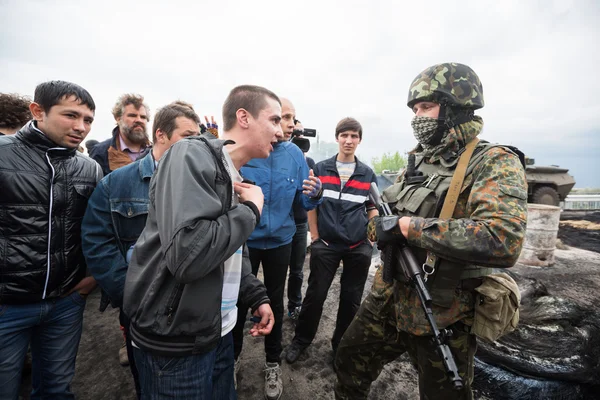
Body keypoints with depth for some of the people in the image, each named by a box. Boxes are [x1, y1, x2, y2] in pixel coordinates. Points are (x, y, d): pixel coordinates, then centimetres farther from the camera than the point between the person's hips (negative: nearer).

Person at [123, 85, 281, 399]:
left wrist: (257, 296, 6)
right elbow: (187, 254, -33)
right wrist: (251, 208, -20)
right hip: (175, 340, -8)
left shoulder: (236, 177, 7)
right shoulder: (192, 156, -20)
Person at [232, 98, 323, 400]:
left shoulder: (295, 154, -5)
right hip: (244, 239, -2)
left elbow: (304, 202, -4)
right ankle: (232, 357, 43)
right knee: (238, 300, 15)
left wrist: (315, 194, -25)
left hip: (279, 240, 2)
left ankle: (273, 364, 39)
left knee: (275, 301, 17)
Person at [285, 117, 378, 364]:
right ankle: (301, 340, 28)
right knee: (315, 295, 6)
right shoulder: (321, 169, 2)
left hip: (359, 247, 2)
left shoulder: (368, 174, 6)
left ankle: (341, 344, 34)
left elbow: (373, 208, 12)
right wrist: (314, 236, 0)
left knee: (351, 299, 12)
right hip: (326, 244, -1)